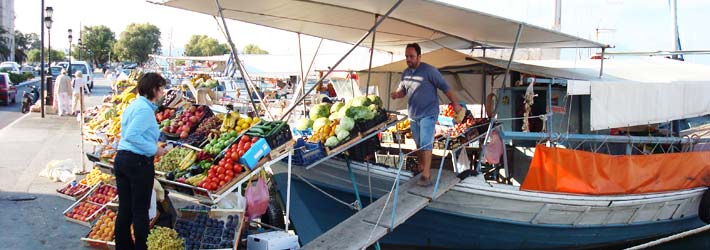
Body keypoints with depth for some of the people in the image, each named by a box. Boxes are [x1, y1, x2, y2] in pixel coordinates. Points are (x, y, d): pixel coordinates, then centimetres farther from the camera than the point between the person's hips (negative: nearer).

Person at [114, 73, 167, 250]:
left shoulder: (133, 105, 14)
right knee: (140, 209, 2)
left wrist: (152, 144, 18)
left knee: (124, 208, 14)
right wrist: (154, 149, -17)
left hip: (121, 159, 9)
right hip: (139, 162, -9)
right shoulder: (145, 109, -16)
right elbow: (131, 135, -25)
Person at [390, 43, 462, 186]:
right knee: (418, 144, 16)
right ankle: (421, 167, 34)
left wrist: (455, 103, -17)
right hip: (413, 115, 7)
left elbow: (444, 87, -12)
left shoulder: (429, 70, -14)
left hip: (428, 114, -7)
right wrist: (396, 94, -7)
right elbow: (402, 90, 17)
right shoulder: (406, 72, 7)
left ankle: (426, 176, -14)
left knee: (426, 144, -13)